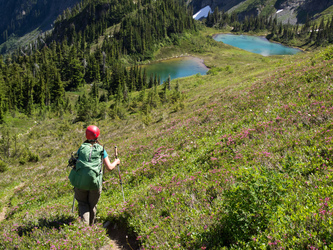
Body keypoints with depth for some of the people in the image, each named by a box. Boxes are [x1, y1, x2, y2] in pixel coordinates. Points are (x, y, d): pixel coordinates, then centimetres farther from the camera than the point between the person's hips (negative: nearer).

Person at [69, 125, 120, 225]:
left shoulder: (82, 147, 8)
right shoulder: (101, 149, 5)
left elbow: (76, 161, 15)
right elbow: (109, 167, 5)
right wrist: (116, 162, 25)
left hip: (80, 180, 1)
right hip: (94, 182, -1)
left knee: (82, 203, 17)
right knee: (92, 205, 19)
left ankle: (84, 223, -2)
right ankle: (91, 225, 27)